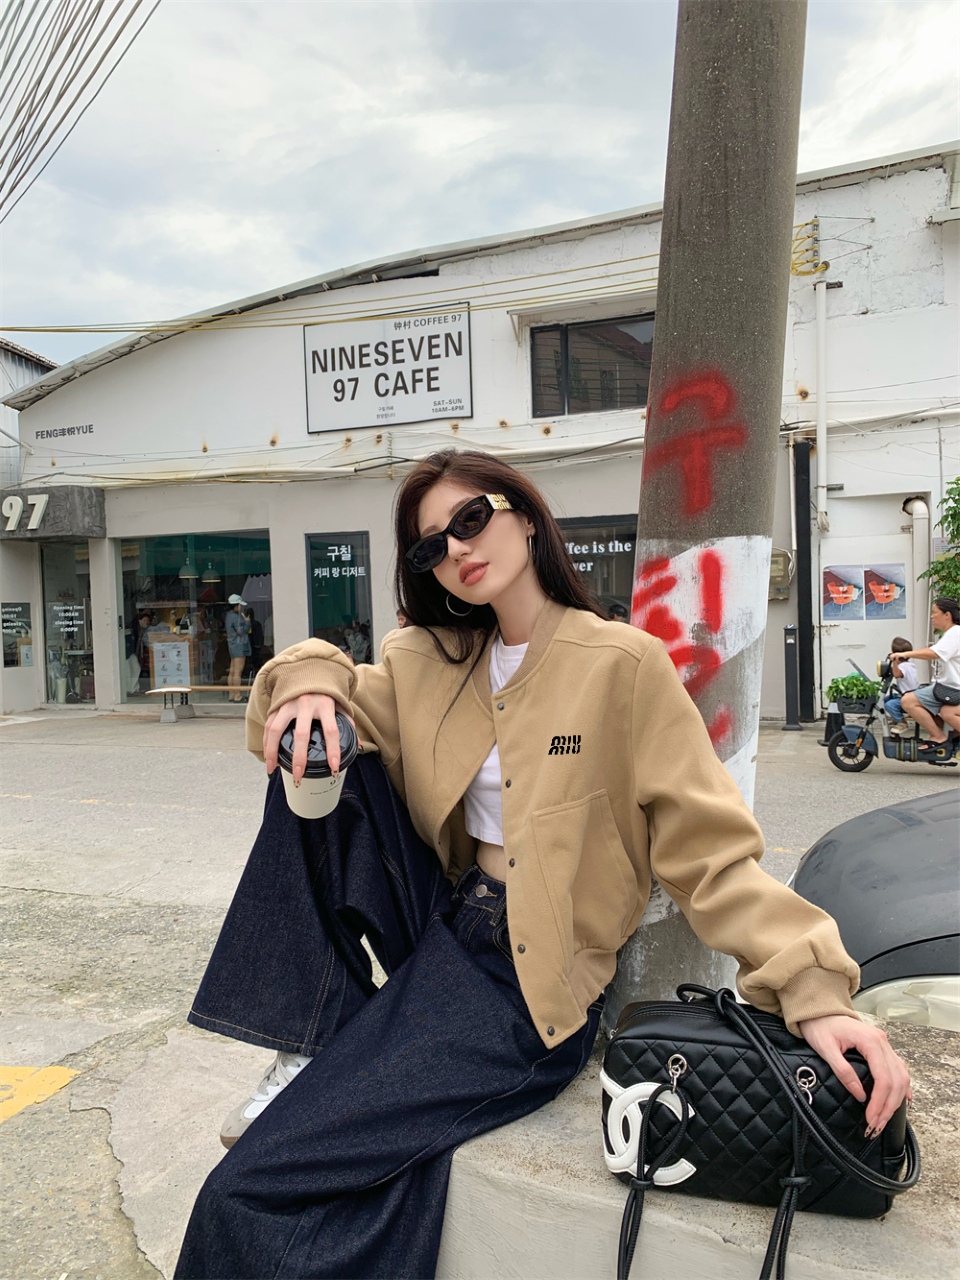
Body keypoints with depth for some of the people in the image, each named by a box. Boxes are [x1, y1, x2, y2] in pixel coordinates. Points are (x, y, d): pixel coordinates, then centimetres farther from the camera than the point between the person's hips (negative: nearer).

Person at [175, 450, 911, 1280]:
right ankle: (315, 1051, -6)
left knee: (248, 1195, -18)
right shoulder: (430, 662, 7)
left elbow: (710, 850, -11)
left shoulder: (623, 663, -10)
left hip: (530, 983, -6)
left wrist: (812, 990, -22)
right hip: (441, 923, 7)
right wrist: (312, 681, -17)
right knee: (321, 758, -13)